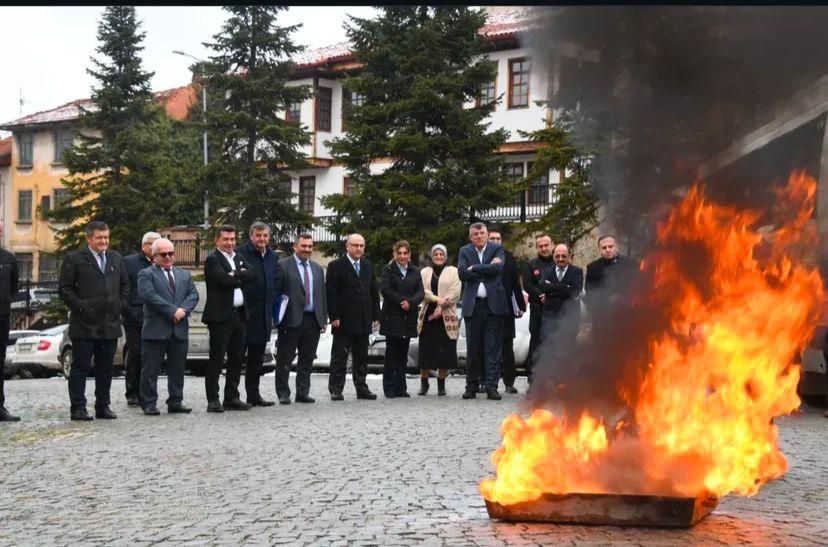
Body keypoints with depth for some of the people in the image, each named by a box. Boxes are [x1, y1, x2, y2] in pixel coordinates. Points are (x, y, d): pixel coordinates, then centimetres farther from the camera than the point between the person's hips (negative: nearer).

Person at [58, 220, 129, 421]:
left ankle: (103, 406, 18)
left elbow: (125, 284, 21)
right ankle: (78, 408, 2)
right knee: (80, 367, -1)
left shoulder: (116, 259, 14)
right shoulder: (74, 259, -3)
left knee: (106, 368, 10)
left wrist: (122, 304, 7)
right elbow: (64, 288, -5)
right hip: (84, 324, -5)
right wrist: (80, 307, -12)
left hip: (110, 324, 5)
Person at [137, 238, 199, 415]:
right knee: (151, 369, -1)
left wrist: (183, 310, -11)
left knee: (177, 369, 8)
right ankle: (149, 404, 6)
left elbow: (193, 294, 8)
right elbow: (149, 295, -14)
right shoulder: (146, 274, 1)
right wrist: (173, 311, -17)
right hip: (156, 329, -5)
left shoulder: (184, 275, 19)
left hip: (180, 329, 5)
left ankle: (176, 402, 16)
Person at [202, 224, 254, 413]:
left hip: (239, 314, 8)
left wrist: (235, 275, -12)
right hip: (220, 315, -7)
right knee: (216, 358, -4)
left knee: (236, 359, 10)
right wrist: (239, 278, -4)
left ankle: (232, 398, 18)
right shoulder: (213, 259, -5)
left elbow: (249, 274, 2)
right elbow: (223, 279, -20)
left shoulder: (239, 258, 18)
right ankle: (213, 400, -1)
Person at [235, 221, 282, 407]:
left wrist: (272, 310, 13)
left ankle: (253, 395, 21)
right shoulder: (240, 253, -10)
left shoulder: (273, 257, 12)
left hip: (263, 315, 7)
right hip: (244, 313, -7)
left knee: (257, 357, 13)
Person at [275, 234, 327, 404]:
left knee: (307, 360, 9)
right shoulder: (283, 266, -2)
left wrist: (324, 319, 11)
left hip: (313, 320, 5)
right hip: (291, 320, -5)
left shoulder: (317, 269, 17)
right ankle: (283, 394, 9)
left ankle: (303, 392, 16)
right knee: (284, 360, 1)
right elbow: (276, 292, -5)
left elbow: (322, 294, 17)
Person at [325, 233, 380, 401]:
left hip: (363, 321, 5)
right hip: (343, 321, -5)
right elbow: (331, 293, -8)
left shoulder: (368, 266, 13)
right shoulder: (336, 266, -4)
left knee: (361, 357, 10)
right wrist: (334, 317, -14)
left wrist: (375, 315, 8)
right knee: (339, 356, 0)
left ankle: (361, 388, 16)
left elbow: (374, 292, 15)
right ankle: (336, 390, 4)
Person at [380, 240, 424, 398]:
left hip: (408, 318, 3)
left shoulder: (415, 272, 12)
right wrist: (402, 301, -16)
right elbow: (385, 289, -11)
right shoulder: (388, 270, 2)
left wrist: (410, 302, -16)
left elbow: (420, 293, 3)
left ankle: (400, 388, 9)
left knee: (403, 355, 5)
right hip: (392, 317, -3)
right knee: (391, 354, -3)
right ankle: (389, 388, 2)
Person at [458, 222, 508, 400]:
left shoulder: (497, 249, 5)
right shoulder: (465, 251, 9)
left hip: (493, 305, -1)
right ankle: (471, 387, 14)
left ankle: (492, 387, 1)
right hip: (472, 305, 1)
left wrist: (475, 268, -10)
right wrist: (487, 269, -10)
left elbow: (498, 268, -15)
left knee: (493, 348, -2)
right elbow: (462, 273, -7)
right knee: (473, 349, 6)